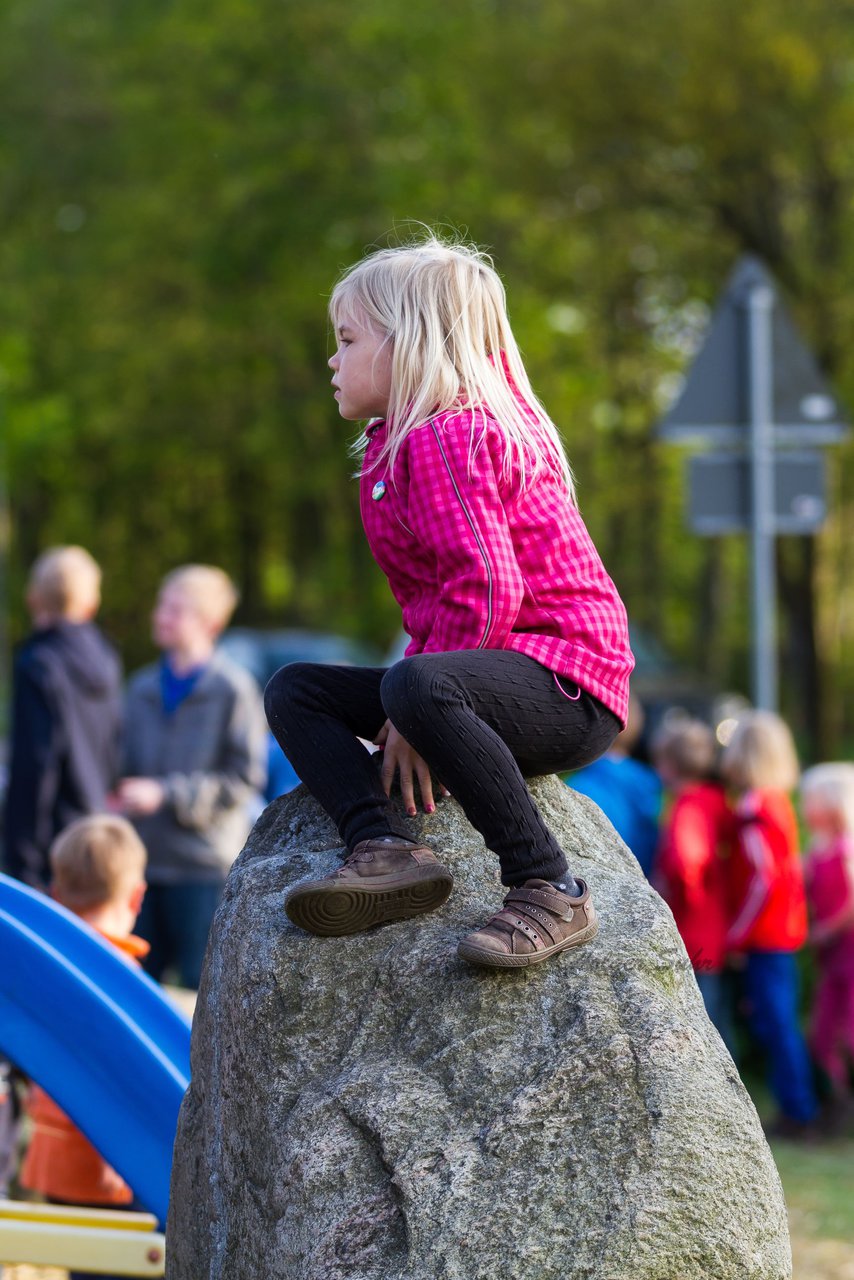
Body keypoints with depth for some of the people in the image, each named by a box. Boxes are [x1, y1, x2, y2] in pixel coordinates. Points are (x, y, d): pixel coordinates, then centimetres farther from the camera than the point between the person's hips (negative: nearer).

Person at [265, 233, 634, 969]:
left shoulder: (445, 438, -13)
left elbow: (489, 589, -23)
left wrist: (417, 719, -19)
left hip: (567, 690, -11)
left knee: (415, 688, -40)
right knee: (295, 691, 6)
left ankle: (549, 892, -34)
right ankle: (385, 848, -20)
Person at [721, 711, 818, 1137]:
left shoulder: (754, 811, -18)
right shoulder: (780, 802, 9)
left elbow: (763, 882, -21)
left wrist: (736, 937, -13)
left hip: (765, 937, -9)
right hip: (786, 932, 9)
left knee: (776, 1023, -4)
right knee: (779, 1024, 14)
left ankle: (797, 1113, 0)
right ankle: (802, 1107, 19)